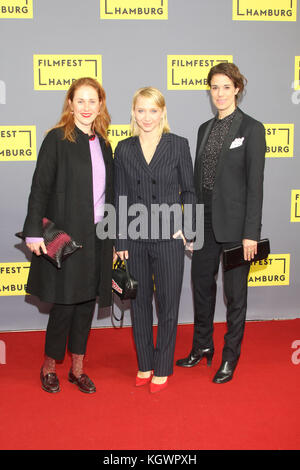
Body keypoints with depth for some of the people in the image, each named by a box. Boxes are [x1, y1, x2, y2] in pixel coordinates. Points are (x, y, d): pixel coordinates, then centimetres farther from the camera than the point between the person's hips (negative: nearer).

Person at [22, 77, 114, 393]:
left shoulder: (103, 143, 12)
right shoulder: (57, 139, -5)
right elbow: (40, 188, -9)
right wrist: (34, 232, -15)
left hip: (97, 235, 6)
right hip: (66, 235, -5)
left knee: (87, 302, 11)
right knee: (65, 303, 1)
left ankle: (77, 368, 26)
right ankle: (49, 366, 24)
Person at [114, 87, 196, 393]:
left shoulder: (178, 145, -1)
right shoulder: (124, 149, 4)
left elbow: (188, 191, 3)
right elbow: (120, 197, 4)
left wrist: (187, 228, -6)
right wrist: (120, 240, 1)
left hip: (168, 238, -2)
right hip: (135, 239, 2)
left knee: (168, 305, 6)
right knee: (139, 302, 13)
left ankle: (162, 368, 23)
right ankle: (144, 364, 29)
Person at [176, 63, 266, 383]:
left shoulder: (251, 128, -7)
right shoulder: (205, 129, 11)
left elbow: (255, 183, -11)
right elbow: (197, 178, 13)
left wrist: (251, 233, -15)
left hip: (234, 223, -6)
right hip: (206, 221, 6)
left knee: (235, 292, 7)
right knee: (201, 284, 15)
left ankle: (230, 357, 23)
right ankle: (202, 346, 35)